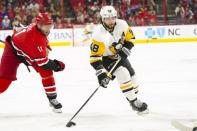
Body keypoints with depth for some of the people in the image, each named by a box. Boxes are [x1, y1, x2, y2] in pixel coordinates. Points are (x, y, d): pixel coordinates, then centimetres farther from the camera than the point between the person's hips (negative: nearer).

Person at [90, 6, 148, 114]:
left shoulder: (121, 24, -19)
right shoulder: (99, 34, -35)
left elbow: (130, 38, -1)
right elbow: (95, 56, -34)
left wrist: (125, 50, -17)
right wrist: (101, 73, -41)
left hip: (119, 55, 7)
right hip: (105, 58, -6)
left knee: (131, 75, 12)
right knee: (123, 74, -21)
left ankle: (134, 99, 34)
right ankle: (134, 102, -11)